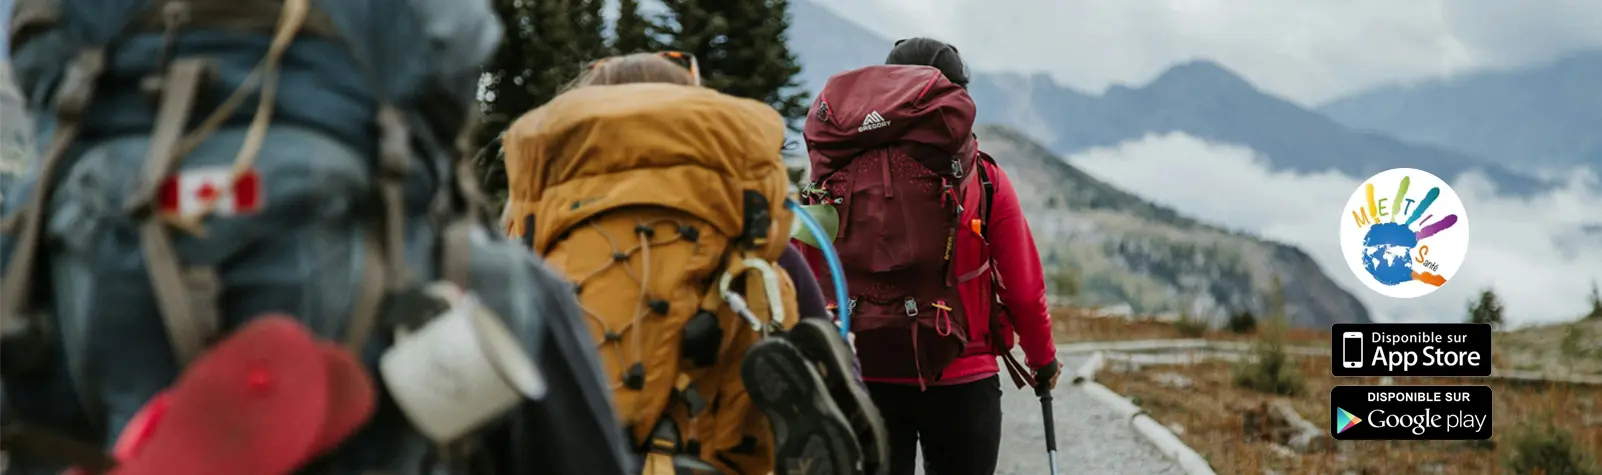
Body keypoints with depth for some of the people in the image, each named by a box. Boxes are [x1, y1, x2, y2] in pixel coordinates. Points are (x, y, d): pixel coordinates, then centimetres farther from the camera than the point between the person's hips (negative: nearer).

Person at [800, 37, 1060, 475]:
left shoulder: (835, 174, 3)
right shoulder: (982, 178, -1)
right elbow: (1023, 287, 2)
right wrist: (1043, 359, 18)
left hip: (858, 374, 2)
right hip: (959, 377, -1)